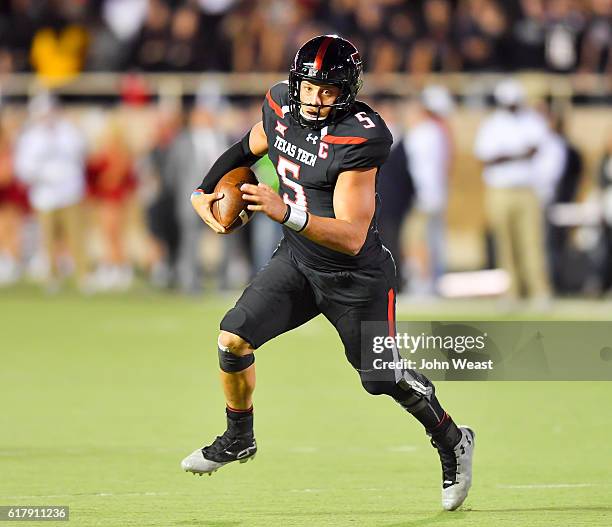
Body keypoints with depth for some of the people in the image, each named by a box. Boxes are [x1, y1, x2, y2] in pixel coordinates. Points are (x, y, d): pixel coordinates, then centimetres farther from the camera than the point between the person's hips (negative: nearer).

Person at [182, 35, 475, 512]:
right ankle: (239, 439, 18)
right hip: (297, 259, 6)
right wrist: (204, 191, 9)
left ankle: (453, 442, 31)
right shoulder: (282, 106, -8)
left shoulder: (358, 138, -29)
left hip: (357, 276, -6)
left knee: (383, 378, 4)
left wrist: (287, 213, -44)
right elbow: (250, 148, 18)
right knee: (233, 339, -7)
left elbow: (351, 238, -34)